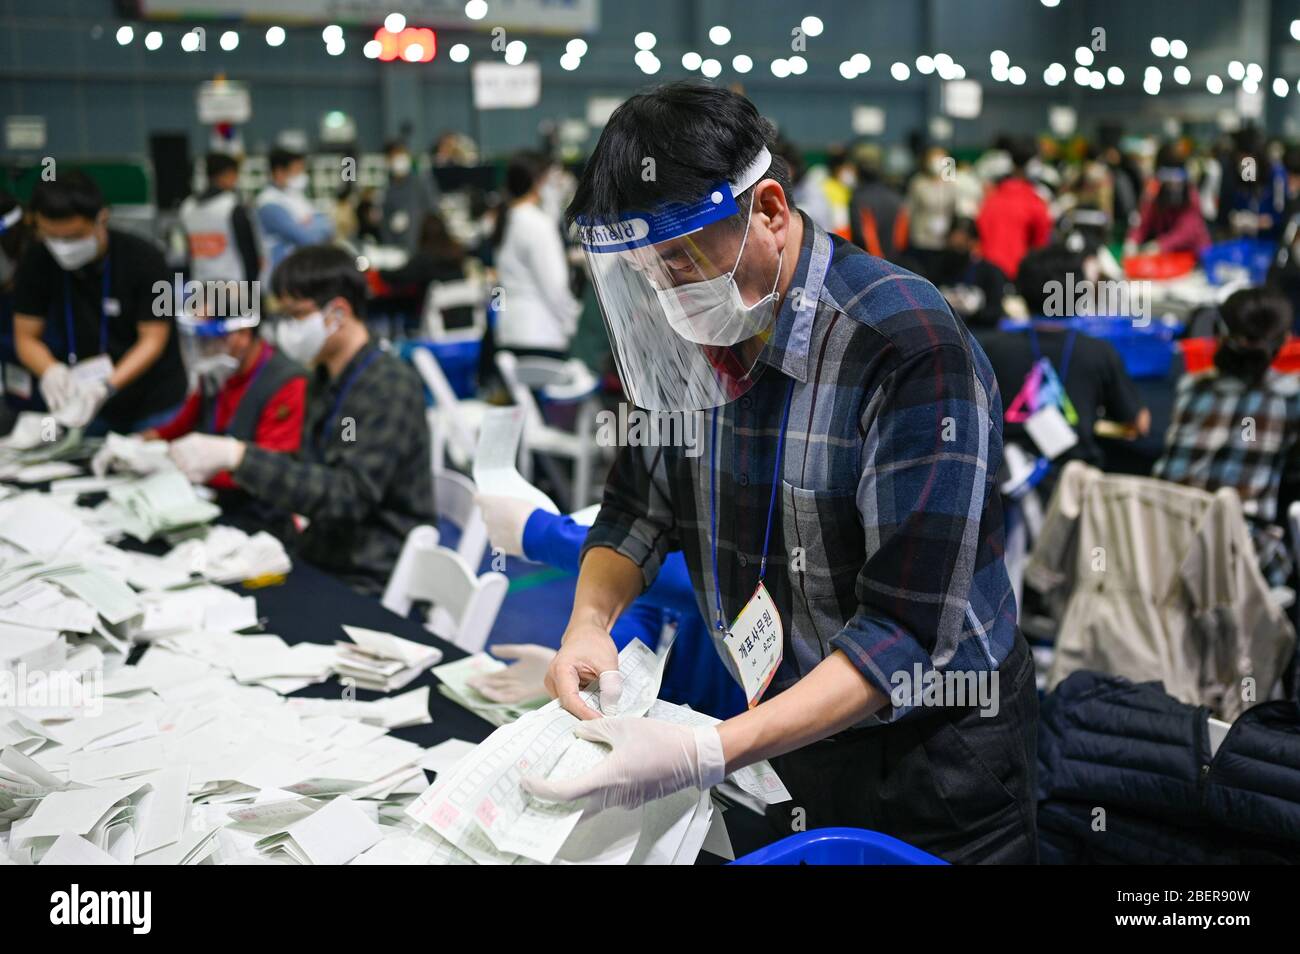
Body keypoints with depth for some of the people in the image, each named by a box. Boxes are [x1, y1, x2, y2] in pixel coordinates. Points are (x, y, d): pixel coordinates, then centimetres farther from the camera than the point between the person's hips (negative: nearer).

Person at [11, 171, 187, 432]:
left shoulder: (143, 258, -18)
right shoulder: (37, 262, -10)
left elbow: (153, 339, -18)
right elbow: (26, 337, -5)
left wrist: (107, 386, -32)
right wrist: (50, 371, -27)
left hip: (154, 404, -3)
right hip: (85, 401, 3)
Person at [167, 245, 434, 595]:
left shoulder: (391, 387, -16)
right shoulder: (325, 378, 9)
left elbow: (349, 494, -25)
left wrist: (237, 456, -29)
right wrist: (224, 461, 2)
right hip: (321, 564, 8)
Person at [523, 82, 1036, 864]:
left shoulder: (910, 350, -27)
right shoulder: (695, 335, -6)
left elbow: (908, 630, -29)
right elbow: (640, 507, 7)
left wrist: (709, 755, -35)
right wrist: (589, 622, -12)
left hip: (927, 761, -5)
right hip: (779, 734, 6)